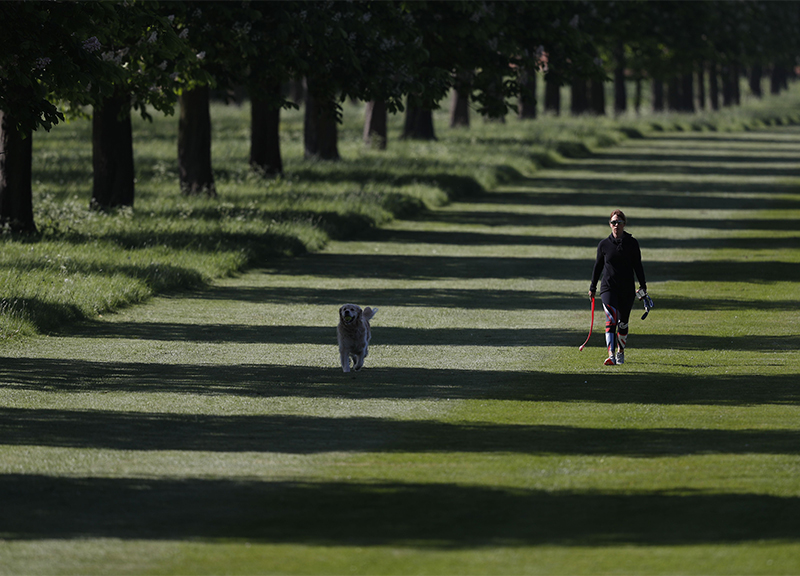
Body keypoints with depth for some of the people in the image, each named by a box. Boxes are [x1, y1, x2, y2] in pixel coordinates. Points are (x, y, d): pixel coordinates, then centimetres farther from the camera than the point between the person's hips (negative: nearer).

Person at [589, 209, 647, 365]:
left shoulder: (632, 243, 3)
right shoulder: (604, 244, 3)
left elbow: (637, 265, 8)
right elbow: (598, 266, 11)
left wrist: (642, 285, 2)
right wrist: (593, 287, 14)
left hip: (627, 289, 1)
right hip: (608, 287, -1)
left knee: (623, 323, 11)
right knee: (611, 319, -17)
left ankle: (621, 352, 33)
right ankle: (611, 355, -26)